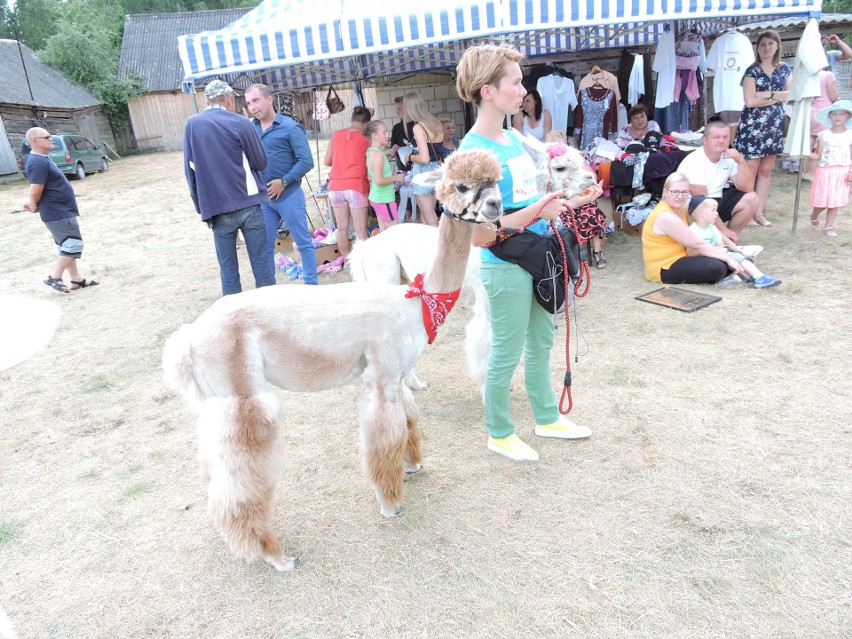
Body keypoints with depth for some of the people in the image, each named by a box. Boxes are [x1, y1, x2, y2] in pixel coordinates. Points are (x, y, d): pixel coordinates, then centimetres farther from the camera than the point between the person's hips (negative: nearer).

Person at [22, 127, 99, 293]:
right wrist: (34, 206, -5)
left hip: (61, 211, 11)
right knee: (73, 244, -8)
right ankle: (55, 277, -1)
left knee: (67, 246, 14)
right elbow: (36, 191, -22)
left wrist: (31, 202, 11)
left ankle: (76, 279, 21)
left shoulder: (42, 159, 14)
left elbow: (35, 190, 22)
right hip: (58, 213, -11)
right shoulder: (38, 162, -20)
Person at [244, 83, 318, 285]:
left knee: (303, 243, 3)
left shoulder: (290, 127, -6)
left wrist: (284, 182, -15)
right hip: (262, 198, 5)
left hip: (288, 195, -5)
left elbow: (306, 161, -11)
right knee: (264, 247, 10)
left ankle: (311, 286, 13)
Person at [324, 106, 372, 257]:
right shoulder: (365, 140, 0)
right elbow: (369, 165, 2)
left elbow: (327, 161, 12)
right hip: (355, 186, -4)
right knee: (360, 229, -2)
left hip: (335, 187, 4)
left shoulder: (336, 135, 9)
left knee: (342, 228, 10)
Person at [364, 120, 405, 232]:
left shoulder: (371, 151, 9)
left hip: (375, 197, 9)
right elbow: (379, 181, -25)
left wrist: (391, 176, 11)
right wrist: (395, 178, -11)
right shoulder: (378, 154, -19)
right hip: (385, 199, -9)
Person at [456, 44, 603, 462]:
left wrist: (571, 202, 8)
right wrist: (538, 212, -25)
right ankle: (499, 434, 29)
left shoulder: (513, 138, 8)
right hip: (507, 268, -8)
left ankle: (547, 418, 41)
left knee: (540, 344, 21)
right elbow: (481, 234, -22)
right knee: (506, 354, 7)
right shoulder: (475, 151, -19)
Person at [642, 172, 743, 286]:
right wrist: (727, 258, -17)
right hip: (664, 269, -10)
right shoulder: (666, 216, -22)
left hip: (678, 259, 10)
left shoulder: (679, 208, 9)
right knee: (717, 267, -22)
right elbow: (697, 244, -22)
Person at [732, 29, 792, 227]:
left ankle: (759, 212, 13)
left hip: (775, 124, 5)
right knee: (750, 171, -6)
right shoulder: (752, 71, -2)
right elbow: (750, 101, -12)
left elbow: (791, 94, -1)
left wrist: (765, 94, -11)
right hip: (753, 124, -5)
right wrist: (776, 97, -7)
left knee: (766, 170, 7)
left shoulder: (785, 70, 11)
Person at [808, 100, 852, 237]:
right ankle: (814, 217, 30)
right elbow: (818, 155, 1)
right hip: (825, 171, -1)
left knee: (835, 201, 3)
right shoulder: (823, 135, 0)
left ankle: (828, 226, 12)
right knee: (822, 201, 0)